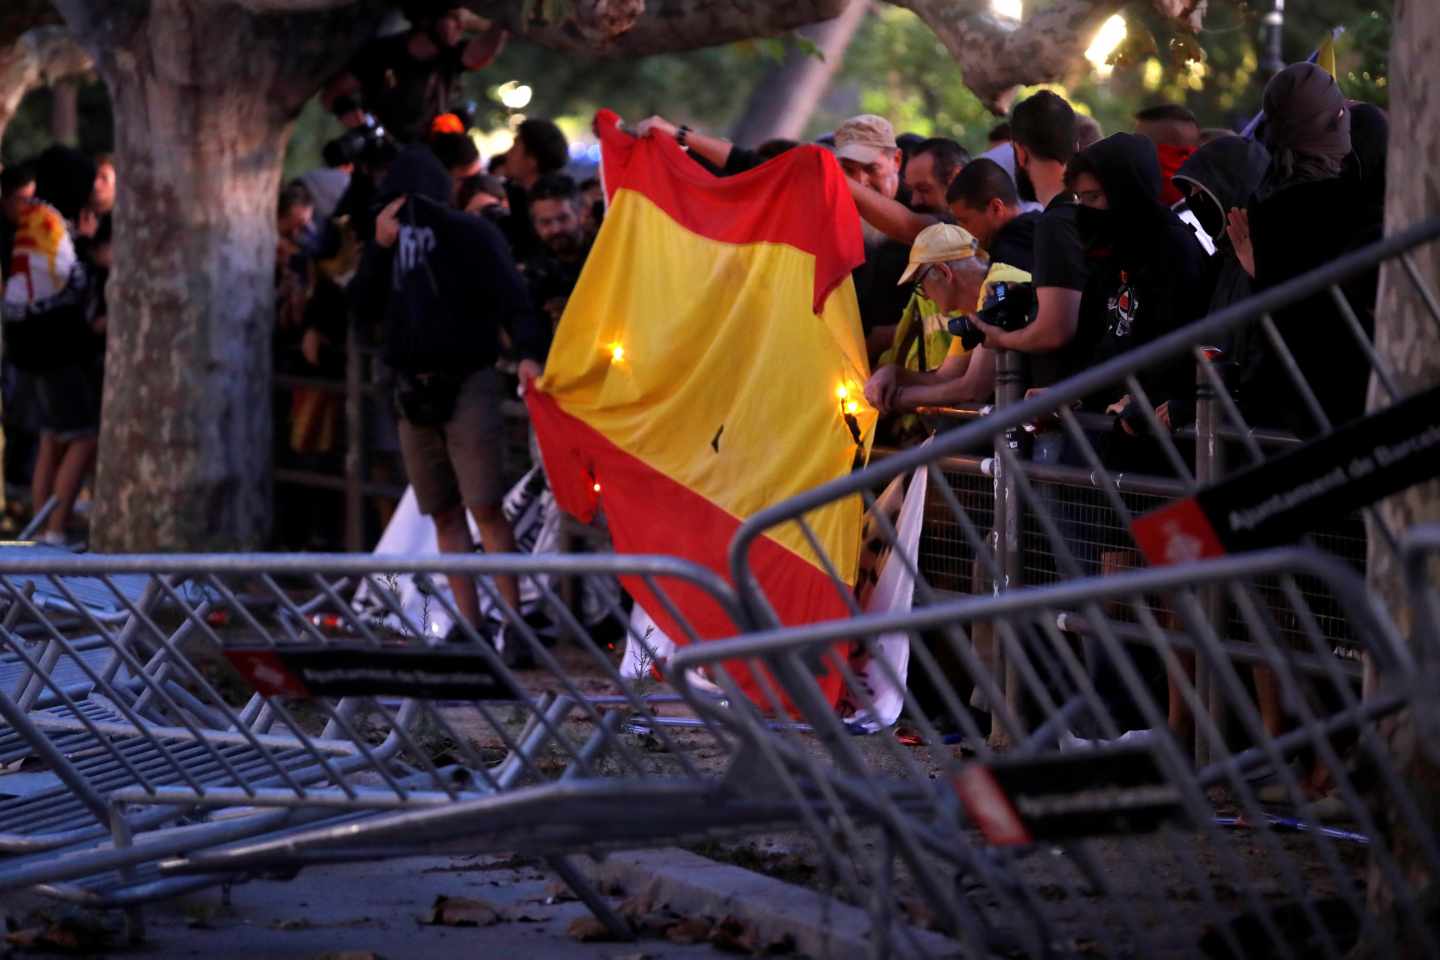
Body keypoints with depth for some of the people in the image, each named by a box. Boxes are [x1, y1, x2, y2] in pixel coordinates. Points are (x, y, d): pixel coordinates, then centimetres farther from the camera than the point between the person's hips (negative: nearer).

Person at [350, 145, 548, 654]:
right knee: (444, 513, 7)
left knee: (485, 507, -12)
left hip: (466, 385, -6)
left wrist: (528, 351, -31)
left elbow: (511, 296, -15)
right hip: (414, 391, 6)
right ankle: (468, 626, 10)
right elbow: (364, 304, 4)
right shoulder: (393, 241, 11)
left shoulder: (471, 234, -6)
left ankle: (512, 625, -13)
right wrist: (379, 248, -8)